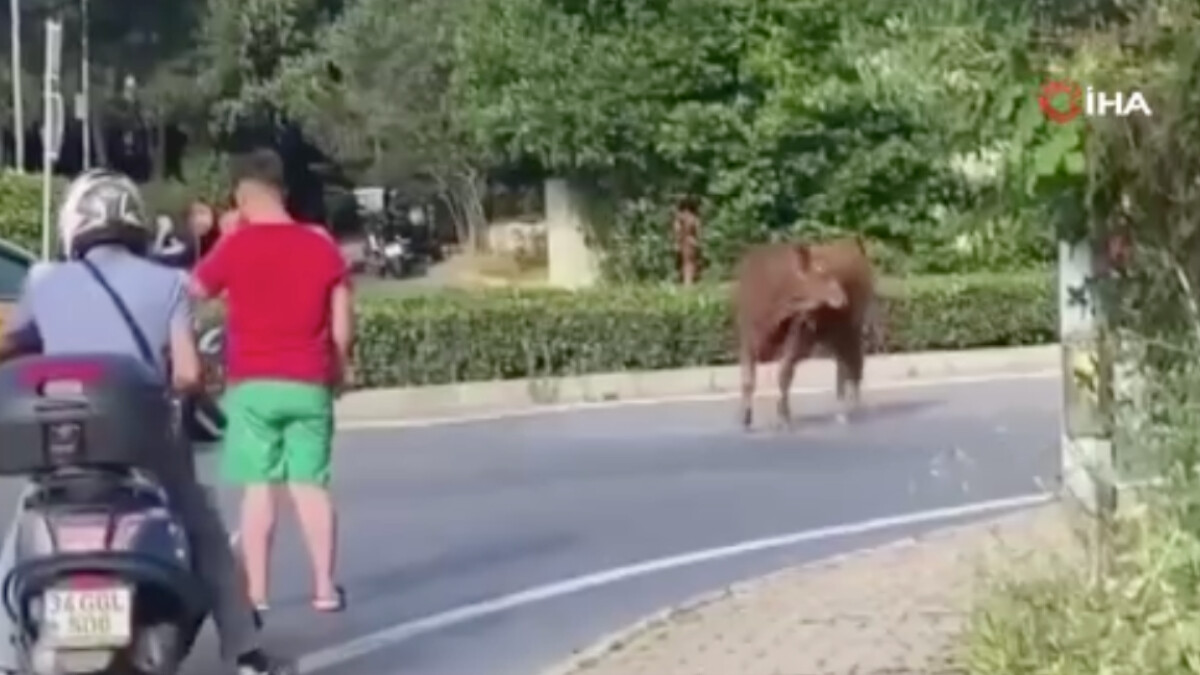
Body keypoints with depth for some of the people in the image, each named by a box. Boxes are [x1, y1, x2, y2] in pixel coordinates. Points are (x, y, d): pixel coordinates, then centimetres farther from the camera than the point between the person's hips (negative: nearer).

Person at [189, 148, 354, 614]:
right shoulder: (321, 244, 3)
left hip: (252, 383, -2)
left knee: (258, 486, 1)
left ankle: (256, 592, 2)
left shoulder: (236, 245, -6)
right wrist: (340, 365, 18)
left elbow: (192, 294, 4)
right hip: (308, 384, 2)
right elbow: (343, 318, 3)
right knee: (311, 484, 6)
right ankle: (325, 586, 4)